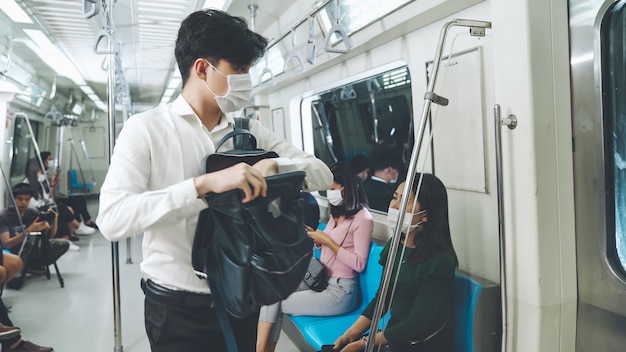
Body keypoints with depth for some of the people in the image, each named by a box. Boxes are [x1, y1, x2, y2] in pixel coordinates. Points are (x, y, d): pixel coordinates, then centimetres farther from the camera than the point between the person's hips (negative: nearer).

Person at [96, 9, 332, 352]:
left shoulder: (249, 131, 4)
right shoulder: (146, 128, -9)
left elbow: (322, 173, 2)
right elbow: (112, 218, -22)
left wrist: (273, 165, -17)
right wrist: (204, 184, -31)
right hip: (178, 308, -4)